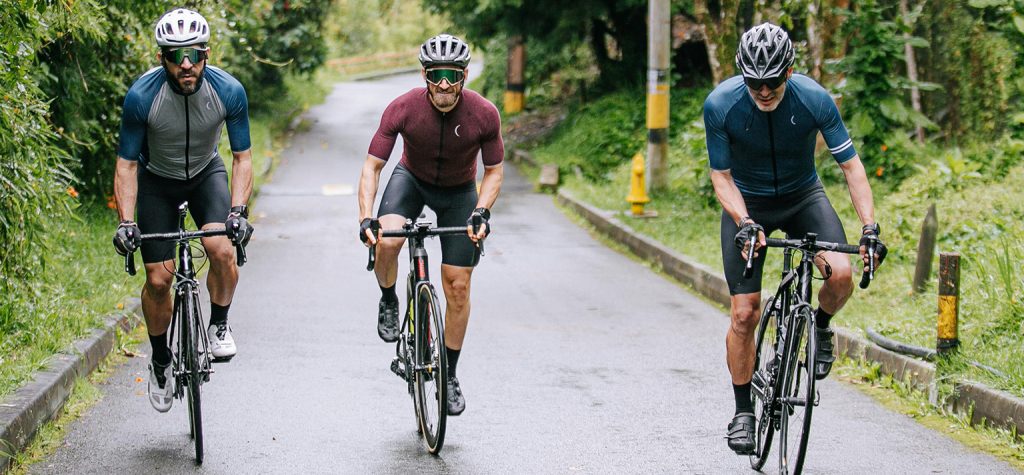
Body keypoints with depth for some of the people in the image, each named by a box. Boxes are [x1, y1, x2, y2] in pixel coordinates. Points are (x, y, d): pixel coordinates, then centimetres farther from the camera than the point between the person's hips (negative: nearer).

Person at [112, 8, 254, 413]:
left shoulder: (228, 91, -26)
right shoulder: (142, 96, -29)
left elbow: (242, 157, -16)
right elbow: (126, 164, -19)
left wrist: (238, 211, -29)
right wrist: (126, 222, -30)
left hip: (206, 173, 0)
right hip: (157, 179, 0)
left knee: (221, 249, -27)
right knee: (159, 279, -4)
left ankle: (219, 326, -1)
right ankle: (160, 362, 18)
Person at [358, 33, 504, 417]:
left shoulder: (484, 114, -26)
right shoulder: (403, 109, -28)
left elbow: (494, 171, -12)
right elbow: (372, 166, -25)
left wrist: (482, 211, -28)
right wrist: (366, 219, -37)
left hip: (458, 191, 1)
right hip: (411, 179, 0)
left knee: (458, 286, -2)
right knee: (387, 241, -32)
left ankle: (450, 375, 15)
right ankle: (388, 302, 1)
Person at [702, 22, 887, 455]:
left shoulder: (814, 99, -24)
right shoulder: (720, 105, -25)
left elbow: (851, 165, -16)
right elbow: (721, 175, -14)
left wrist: (869, 226, -27)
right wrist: (744, 222, -31)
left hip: (803, 196, 1)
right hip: (746, 204, 0)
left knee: (841, 274, -26)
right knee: (744, 312, -8)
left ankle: (821, 327, 8)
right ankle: (743, 411, 9)